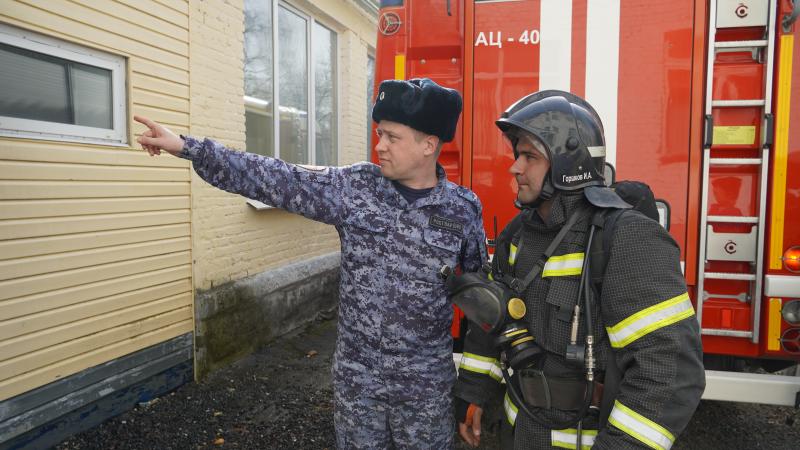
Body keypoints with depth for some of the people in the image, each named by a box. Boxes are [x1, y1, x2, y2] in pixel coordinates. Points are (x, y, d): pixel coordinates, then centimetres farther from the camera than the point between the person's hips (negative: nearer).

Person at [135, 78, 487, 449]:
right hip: (355, 377, 1)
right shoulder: (353, 186, -7)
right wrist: (186, 147, -13)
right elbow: (275, 180, -9)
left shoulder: (464, 209, -6)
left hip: (426, 384, -1)